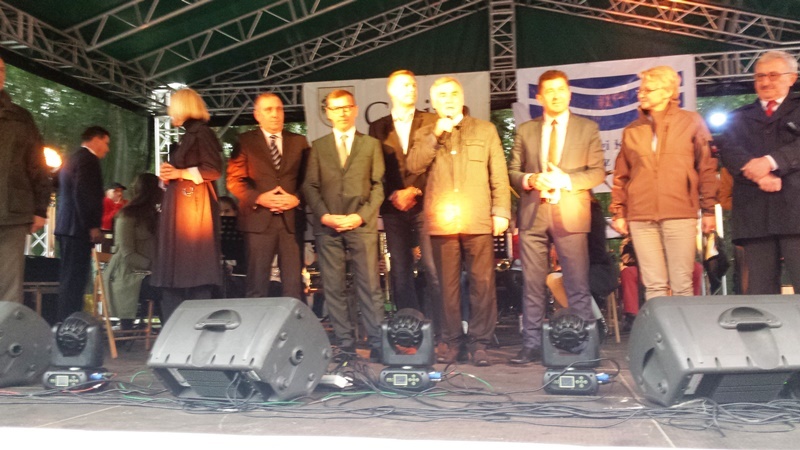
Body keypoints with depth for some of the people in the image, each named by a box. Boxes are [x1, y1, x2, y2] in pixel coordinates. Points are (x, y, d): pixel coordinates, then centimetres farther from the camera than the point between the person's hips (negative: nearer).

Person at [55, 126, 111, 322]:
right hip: (78, 228, -10)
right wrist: (93, 226, -19)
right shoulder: (88, 159, -10)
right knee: (75, 280, -9)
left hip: (67, 226, 10)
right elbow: (83, 194, -20)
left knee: (70, 279, 12)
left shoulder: (73, 158, 21)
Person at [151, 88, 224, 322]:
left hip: (194, 204, -9)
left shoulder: (201, 132, -5)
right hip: (178, 205, 9)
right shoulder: (187, 135, 22)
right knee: (176, 266, 5)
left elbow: (215, 169, -15)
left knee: (194, 265, -10)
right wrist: (168, 173, 6)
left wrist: (181, 173, -12)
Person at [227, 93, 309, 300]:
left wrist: (297, 198, -7)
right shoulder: (245, 141, 7)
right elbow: (234, 180, 2)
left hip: (291, 219, 2)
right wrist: (258, 198, -12)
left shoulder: (299, 141, 13)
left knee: (294, 286, 0)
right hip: (259, 219, -1)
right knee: (258, 285, 3)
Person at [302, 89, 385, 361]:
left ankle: (376, 344, 2)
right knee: (334, 288, 2)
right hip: (327, 226, 2)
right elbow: (310, 186, 7)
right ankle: (345, 345, 10)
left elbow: (379, 185, 4)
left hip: (362, 224, -1)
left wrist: (360, 216, -9)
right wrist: (324, 216, -8)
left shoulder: (371, 145, 11)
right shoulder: (318, 146, 14)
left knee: (370, 286, -4)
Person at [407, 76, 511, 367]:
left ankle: (479, 342, 7)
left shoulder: (485, 130, 12)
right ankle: (451, 341, 14)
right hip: (441, 222, 1)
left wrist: (501, 212, 0)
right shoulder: (425, 135, 15)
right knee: (448, 285, 4)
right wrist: (436, 135, -8)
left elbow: (499, 175, 8)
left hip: (478, 221, -1)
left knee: (482, 284, -3)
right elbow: (414, 167, -3)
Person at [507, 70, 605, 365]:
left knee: (578, 285, -1)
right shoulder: (525, 130, 14)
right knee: (532, 284, 3)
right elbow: (513, 172, 12)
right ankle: (531, 344, 11)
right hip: (533, 214, 2)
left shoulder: (587, 129, 9)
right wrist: (529, 180, -10)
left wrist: (566, 180, -12)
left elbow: (597, 172, 4)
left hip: (571, 215, -2)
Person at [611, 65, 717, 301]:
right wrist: (618, 212, 9)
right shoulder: (632, 130, 13)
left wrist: (709, 210, 1)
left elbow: (707, 168, 5)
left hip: (680, 215, -2)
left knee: (682, 285, -1)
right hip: (641, 217, 2)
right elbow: (621, 175, 14)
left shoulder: (692, 122, 6)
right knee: (654, 286, 3)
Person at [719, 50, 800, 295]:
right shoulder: (739, 117, 22)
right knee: (759, 292, 2)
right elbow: (728, 151, 3)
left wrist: (771, 161, -18)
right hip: (754, 213, 2)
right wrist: (758, 174, -15)